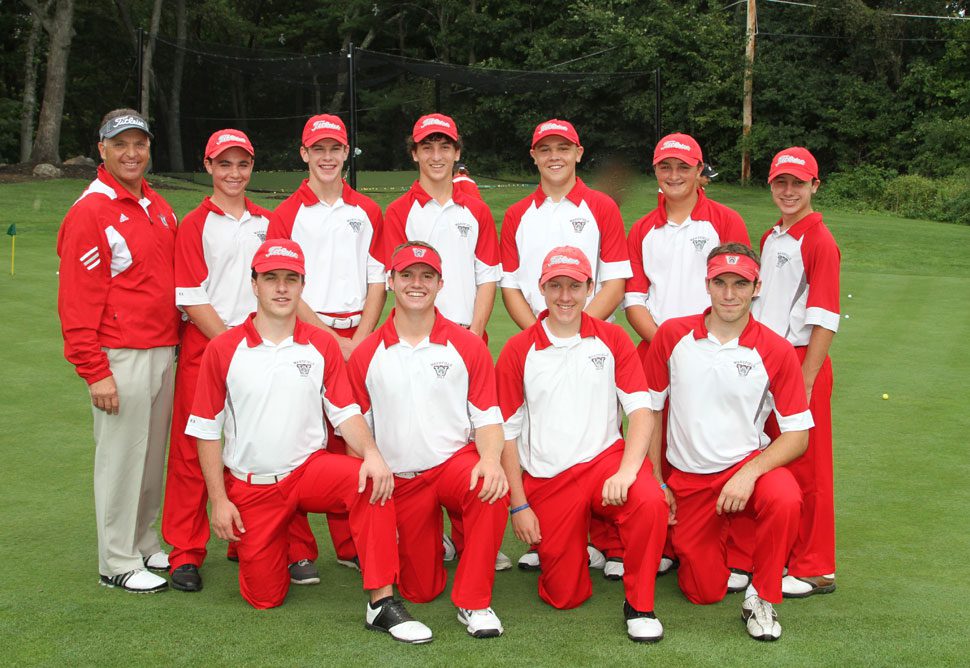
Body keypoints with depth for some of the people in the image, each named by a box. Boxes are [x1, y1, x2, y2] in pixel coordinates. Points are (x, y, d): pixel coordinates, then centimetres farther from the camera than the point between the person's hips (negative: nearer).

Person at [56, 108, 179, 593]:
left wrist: (176, 344, 11)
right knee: (121, 457, 0)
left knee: (154, 455, 14)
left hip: (165, 352, 7)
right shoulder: (89, 212, -10)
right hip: (120, 357, -7)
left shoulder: (159, 208, 14)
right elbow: (77, 302, -14)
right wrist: (94, 370, -17)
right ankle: (118, 563, 12)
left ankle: (145, 545, 27)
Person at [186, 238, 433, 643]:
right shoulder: (223, 350, -5)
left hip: (310, 469, 0)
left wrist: (371, 454, -23)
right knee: (264, 598, 2)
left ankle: (382, 603, -27)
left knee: (370, 480, -31)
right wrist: (219, 500, -5)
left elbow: (345, 412, -3)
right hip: (250, 486, 0)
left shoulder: (322, 345, 0)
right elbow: (207, 429, -1)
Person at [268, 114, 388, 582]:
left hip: (357, 339, 3)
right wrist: (332, 339, -9)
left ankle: (350, 544, 14)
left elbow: (377, 280, 10)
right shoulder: (287, 213, 3)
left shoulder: (367, 211, 13)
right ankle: (298, 552, 3)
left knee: (351, 440, 3)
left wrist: (361, 340, -3)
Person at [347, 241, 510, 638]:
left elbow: (487, 419, -1)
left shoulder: (467, 346, 0)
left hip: (456, 461, -1)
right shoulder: (365, 355, 3)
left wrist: (491, 459, -22)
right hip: (398, 480, 2)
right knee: (419, 591, 4)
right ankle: (431, 544, 41)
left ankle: (474, 603, -20)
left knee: (492, 488, -37)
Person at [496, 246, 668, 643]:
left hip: (605, 458, 0)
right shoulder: (517, 351, 1)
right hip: (546, 480, 0)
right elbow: (507, 432, 3)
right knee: (564, 596, 0)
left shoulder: (612, 339, 3)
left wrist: (627, 470, -20)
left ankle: (639, 605, -11)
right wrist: (518, 505, -1)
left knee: (650, 501, -34)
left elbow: (641, 410, -4)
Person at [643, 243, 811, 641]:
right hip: (687, 480, 2)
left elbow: (798, 435, -7)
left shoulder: (776, 351, -8)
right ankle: (724, 535, 37)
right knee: (704, 593, 2)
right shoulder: (672, 335, -4)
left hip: (748, 465, -1)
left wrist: (750, 473, -23)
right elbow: (650, 410, 4)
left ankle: (762, 597, -11)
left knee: (784, 500, -36)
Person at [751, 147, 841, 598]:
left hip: (802, 361, -8)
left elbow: (824, 321, -16)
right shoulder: (770, 239, 14)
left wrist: (805, 381, -20)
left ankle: (814, 569, 10)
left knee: (807, 468, 0)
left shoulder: (819, 241, -11)